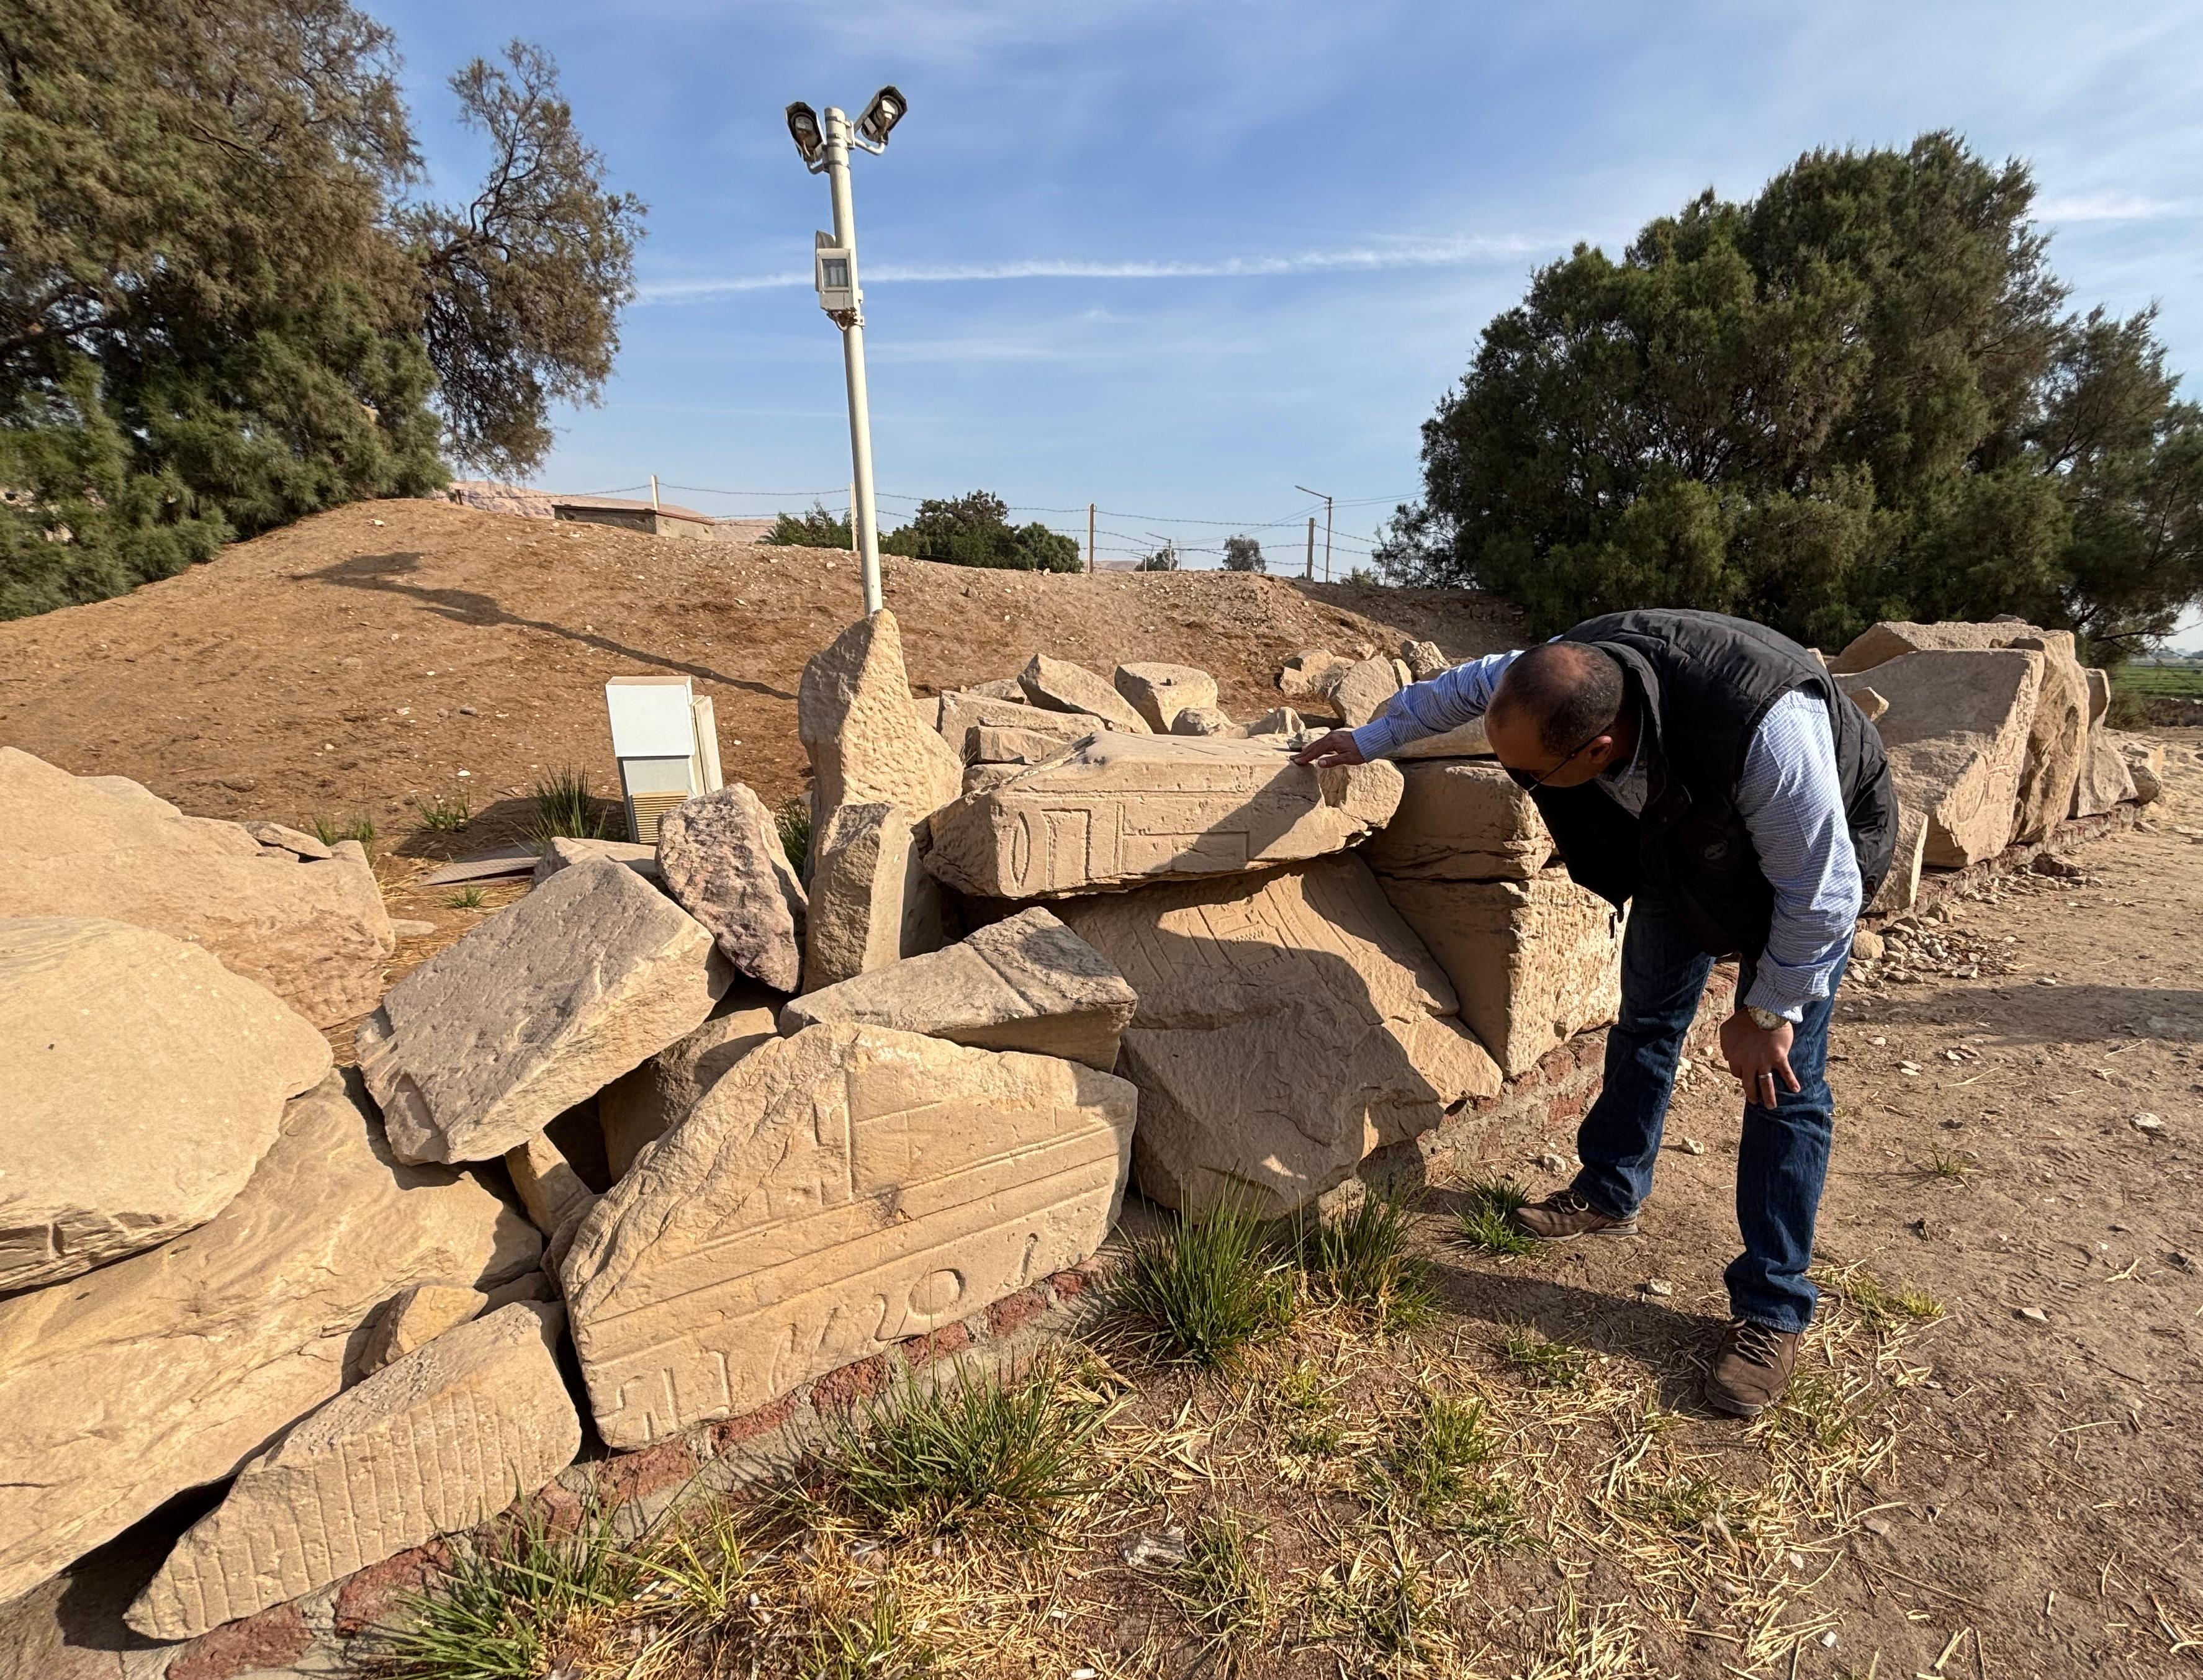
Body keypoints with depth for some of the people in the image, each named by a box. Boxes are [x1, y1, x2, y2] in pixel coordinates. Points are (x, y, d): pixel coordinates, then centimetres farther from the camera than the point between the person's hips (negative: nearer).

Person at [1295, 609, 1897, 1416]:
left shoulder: (1765, 730, -46)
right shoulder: (1556, 676, -29)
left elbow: (1819, 892, -31)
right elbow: (1464, 685, -5)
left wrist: (1766, 1013, -18)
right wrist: (1369, 739, 7)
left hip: (1812, 854, -5)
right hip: (1682, 833, 6)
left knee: (1784, 1077, -7)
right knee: (1647, 1014, 13)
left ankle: (1772, 1311, 8)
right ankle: (1609, 1195, 31)